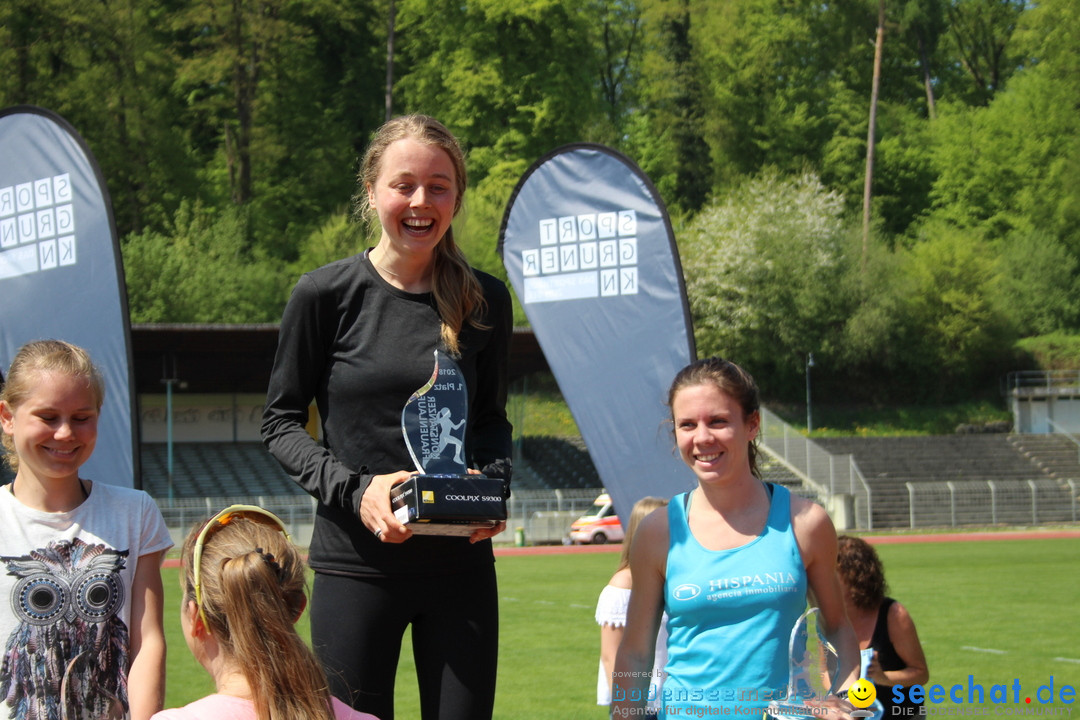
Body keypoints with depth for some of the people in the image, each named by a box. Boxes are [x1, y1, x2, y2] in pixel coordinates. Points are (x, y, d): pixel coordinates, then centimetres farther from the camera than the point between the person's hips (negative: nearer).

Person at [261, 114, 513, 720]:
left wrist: (491, 484, -7)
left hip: (461, 563, 2)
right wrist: (353, 489, -15)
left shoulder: (485, 301, 3)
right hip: (356, 563, -2)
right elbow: (281, 422, 0)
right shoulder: (326, 295, -5)